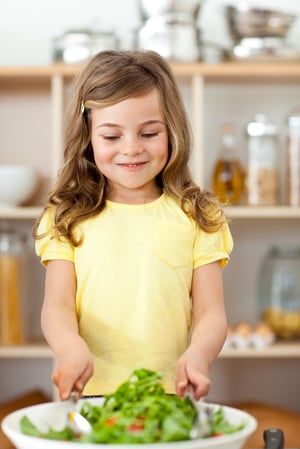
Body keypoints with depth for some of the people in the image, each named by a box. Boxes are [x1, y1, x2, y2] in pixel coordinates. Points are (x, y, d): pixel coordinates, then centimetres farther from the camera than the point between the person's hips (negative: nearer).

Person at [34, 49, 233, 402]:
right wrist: (71, 348, -18)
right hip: (88, 391, 0)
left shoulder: (195, 216, 10)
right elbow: (57, 307, 3)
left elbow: (211, 313, 6)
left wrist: (198, 354, -16)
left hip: (170, 395, 0)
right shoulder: (68, 218, 10)